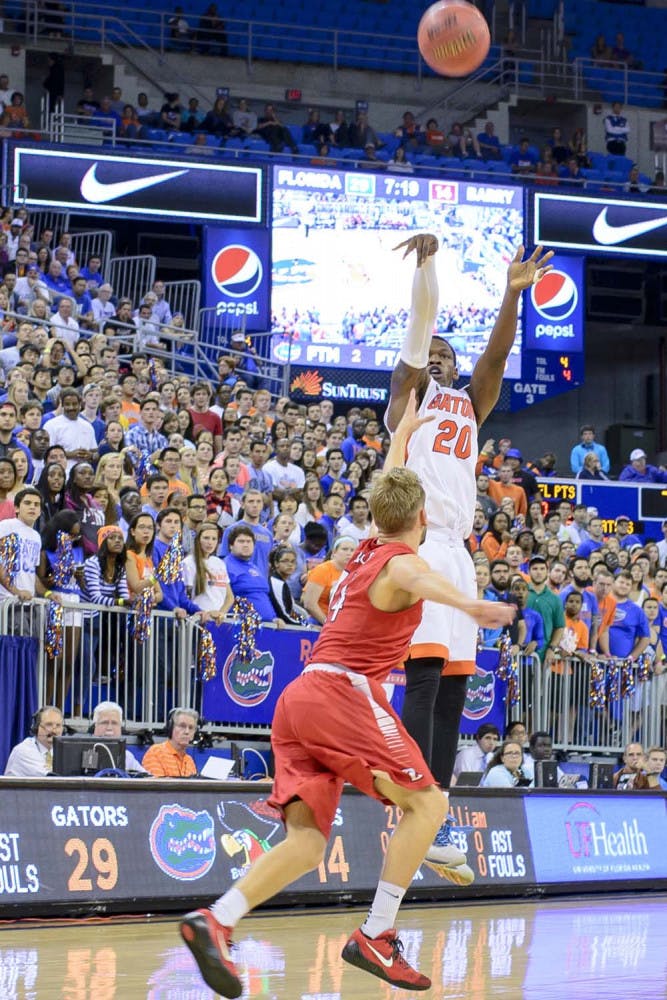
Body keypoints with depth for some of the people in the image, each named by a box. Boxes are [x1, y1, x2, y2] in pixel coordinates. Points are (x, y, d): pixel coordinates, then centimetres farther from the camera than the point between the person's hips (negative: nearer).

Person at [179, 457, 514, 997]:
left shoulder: (365, 553, 23)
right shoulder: (402, 561, -1)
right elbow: (412, 577, -29)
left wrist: (405, 428, 54)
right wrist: (468, 604, -49)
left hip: (297, 698, 8)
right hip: (342, 691, -8)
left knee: (307, 844, -1)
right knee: (426, 804, -1)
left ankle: (216, 920, -21)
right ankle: (375, 937, -9)